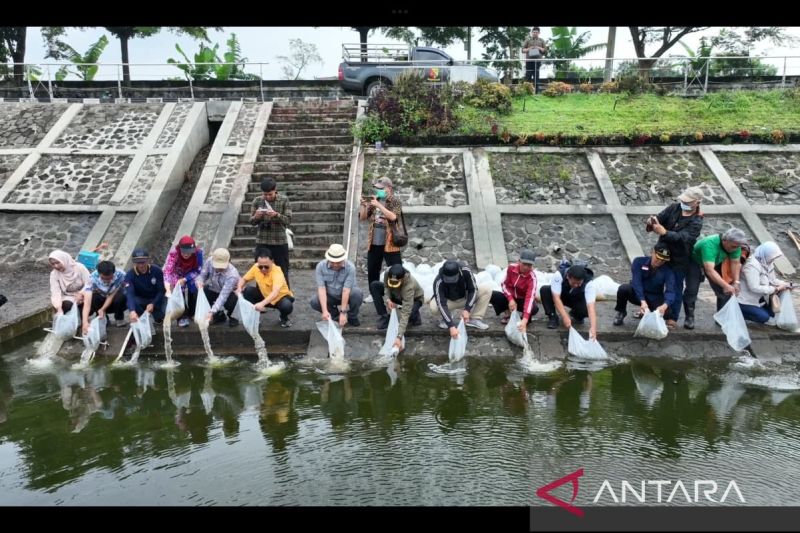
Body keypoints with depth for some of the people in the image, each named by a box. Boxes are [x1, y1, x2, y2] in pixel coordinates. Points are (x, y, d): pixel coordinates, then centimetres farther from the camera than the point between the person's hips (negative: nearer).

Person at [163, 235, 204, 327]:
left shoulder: (198, 252, -30)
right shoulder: (173, 253, -35)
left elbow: (198, 270, -20)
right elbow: (167, 271, -41)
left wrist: (184, 279, -32)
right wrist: (168, 290, -53)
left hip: (191, 274, 2)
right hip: (177, 274, -2)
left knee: (194, 289, -16)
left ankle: (191, 314, 7)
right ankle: (182, 317, -7)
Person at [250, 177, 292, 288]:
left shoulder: (284, 200, -3)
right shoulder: (257, 201, 2)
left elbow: (288, 221, -8)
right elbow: (251, 221, 5)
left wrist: (277, 215, -26)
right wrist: (256, 217, -18)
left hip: (280, 242, -2)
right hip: (262, 242, 2)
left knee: (283, 273, 5)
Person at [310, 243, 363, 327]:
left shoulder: (350, 267, -25)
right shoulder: (320, 266, -19)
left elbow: (346, 291, -30)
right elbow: (321, 288, -25)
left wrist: (343, 312, -34)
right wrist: (325, 311, -36)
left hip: (347, 295, -2)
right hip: (330, 297, 2)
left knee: (357, 293, -33)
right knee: (313, 302, -26)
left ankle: (352, 316, -4)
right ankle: (335, 313, 3)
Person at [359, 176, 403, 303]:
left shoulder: (395, 201, -6)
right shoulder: (374, 200, 9)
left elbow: (393, 217, -23)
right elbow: (362, 217, 8)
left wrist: (378, 205, -26)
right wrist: (364, 206, -11)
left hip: (389, 243, -6)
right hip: (374, 243, 6)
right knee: (372, 270, 14)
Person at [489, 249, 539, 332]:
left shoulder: (532, 277, -30)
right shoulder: (511, 268, -18)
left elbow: (530, 297, -41)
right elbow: (505, 284, -5)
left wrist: (525, 320, -53)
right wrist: (511, 299, -24)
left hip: (523, 300, -3)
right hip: (511, 297, 3)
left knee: (534, 308, -37)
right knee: (492, 295, -25)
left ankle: (523, 316, 1)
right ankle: (508, 314, -2)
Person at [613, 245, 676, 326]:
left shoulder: (668, 271, -12)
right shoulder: (639, 262, -14)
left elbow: (670, 291, -23)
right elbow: (636, 282, -25)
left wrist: (664, 305, -46)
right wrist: (642, 301, -40)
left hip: (654, 298, 1)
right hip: (637, 295, -1)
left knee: (665, 311, -31)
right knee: (623, 288, -34)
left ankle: (644, 312, 8)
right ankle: (621, 312, -2)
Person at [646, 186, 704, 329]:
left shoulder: (696, 222, -19)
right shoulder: (674, 207, -4)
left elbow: (682, 237, -33)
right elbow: (659, 218, -10)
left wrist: (664, 232, -49)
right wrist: (652, 223, -35)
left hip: (679, 259, -5)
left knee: (675, 288, 5)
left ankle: (672, 318, 17)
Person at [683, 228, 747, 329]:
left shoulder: (735, 245, -24)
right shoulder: (709, 244, -43)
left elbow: (735, 263, -15)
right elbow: (710, 271, -49)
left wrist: (736, 282, -27)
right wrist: (726, 285, -54)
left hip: (716, 263, 5)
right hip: (695, 262, -5)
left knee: (724, 291, -3)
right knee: (692, 290, -14)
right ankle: (689, 317, 2)